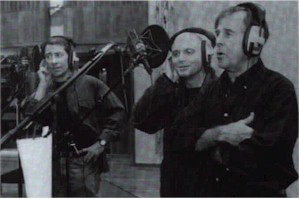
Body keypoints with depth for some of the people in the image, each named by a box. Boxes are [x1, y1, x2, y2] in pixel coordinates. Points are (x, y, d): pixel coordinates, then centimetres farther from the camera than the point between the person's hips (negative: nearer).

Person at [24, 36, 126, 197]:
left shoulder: (91, 84, -2)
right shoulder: (45, 90, 8)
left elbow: (117, 112, 1)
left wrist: (102, 142, -6)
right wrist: (43, 85, -6)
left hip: (85, 160, -3)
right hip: (54, 161, 4)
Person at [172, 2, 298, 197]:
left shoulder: (279, 89, -11)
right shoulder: (212, 90, 9)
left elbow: (266, 150, -22)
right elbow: (182, 135, -2)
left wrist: (217, 152, -8)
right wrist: (220, 133, -20)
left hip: (260, 192, -5)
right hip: (211, 191, 5)